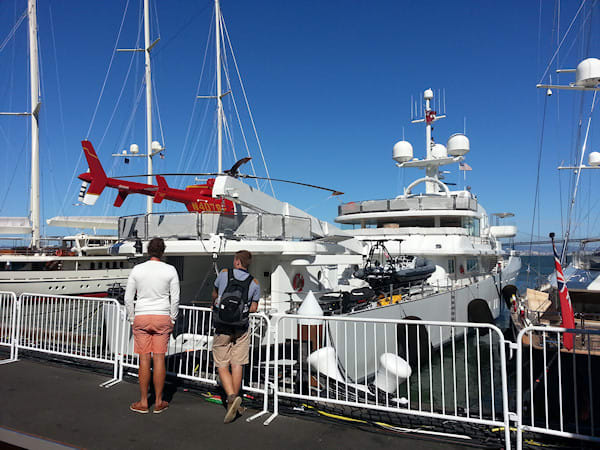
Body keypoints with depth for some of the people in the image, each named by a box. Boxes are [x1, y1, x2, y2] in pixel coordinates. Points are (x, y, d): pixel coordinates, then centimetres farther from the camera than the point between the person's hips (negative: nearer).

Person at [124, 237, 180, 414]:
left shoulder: (137, 270, 0)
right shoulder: (170, 270, -3)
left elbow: (128, 298, 3)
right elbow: (175, 299, -1)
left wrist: (132, 319, 14)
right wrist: (172, 320, 9)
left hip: (141, 317, 1)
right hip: (162, 317, 0)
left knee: (144, 359, 4)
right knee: (159, 359, 4)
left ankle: (143, 403, 13)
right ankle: (159, 402, 12)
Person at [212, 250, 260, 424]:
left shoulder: (224, 274, -1)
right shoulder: (254, 283, 0)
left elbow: (214, 295, 15)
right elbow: (254, 308, 3)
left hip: (222, 328, -2)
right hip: (242, 329, 2)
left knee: (222, 366, 4)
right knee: (237, 365, 9)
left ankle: (232, 397, -14)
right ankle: (233, 403, 16)